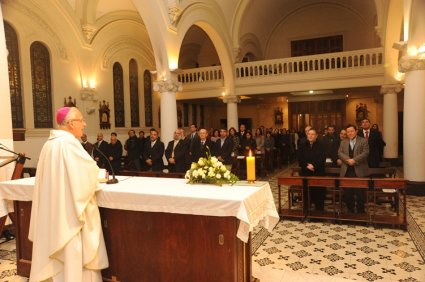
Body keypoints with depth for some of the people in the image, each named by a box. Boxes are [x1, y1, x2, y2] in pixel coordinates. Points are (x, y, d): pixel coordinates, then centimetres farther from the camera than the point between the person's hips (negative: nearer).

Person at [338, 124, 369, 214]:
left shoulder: (363, 141, 4)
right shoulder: (343, 142, 14)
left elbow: (365, 153, -8)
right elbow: (339, 153, 3)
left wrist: (354, 160, -18)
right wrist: (348, 160, -15)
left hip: (359, 171, -3)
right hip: (347, 171, 3)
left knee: (360, 193, 2)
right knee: (347, 193, 6)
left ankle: (360, 211, 15)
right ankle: (350, 210, 19)